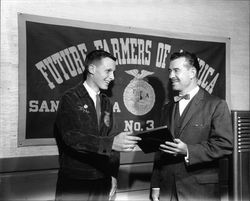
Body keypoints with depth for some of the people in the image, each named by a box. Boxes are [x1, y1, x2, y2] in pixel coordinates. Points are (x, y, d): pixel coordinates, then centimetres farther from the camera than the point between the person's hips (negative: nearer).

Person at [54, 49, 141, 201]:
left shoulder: (106, 103, 11)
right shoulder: (70, 99, -9)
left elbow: (110, 137, 13)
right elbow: (71, 136, -22)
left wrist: (113, 176, 5)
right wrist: (111, 143, -33)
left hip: (102, 182, 6)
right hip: (74, 182, -5)